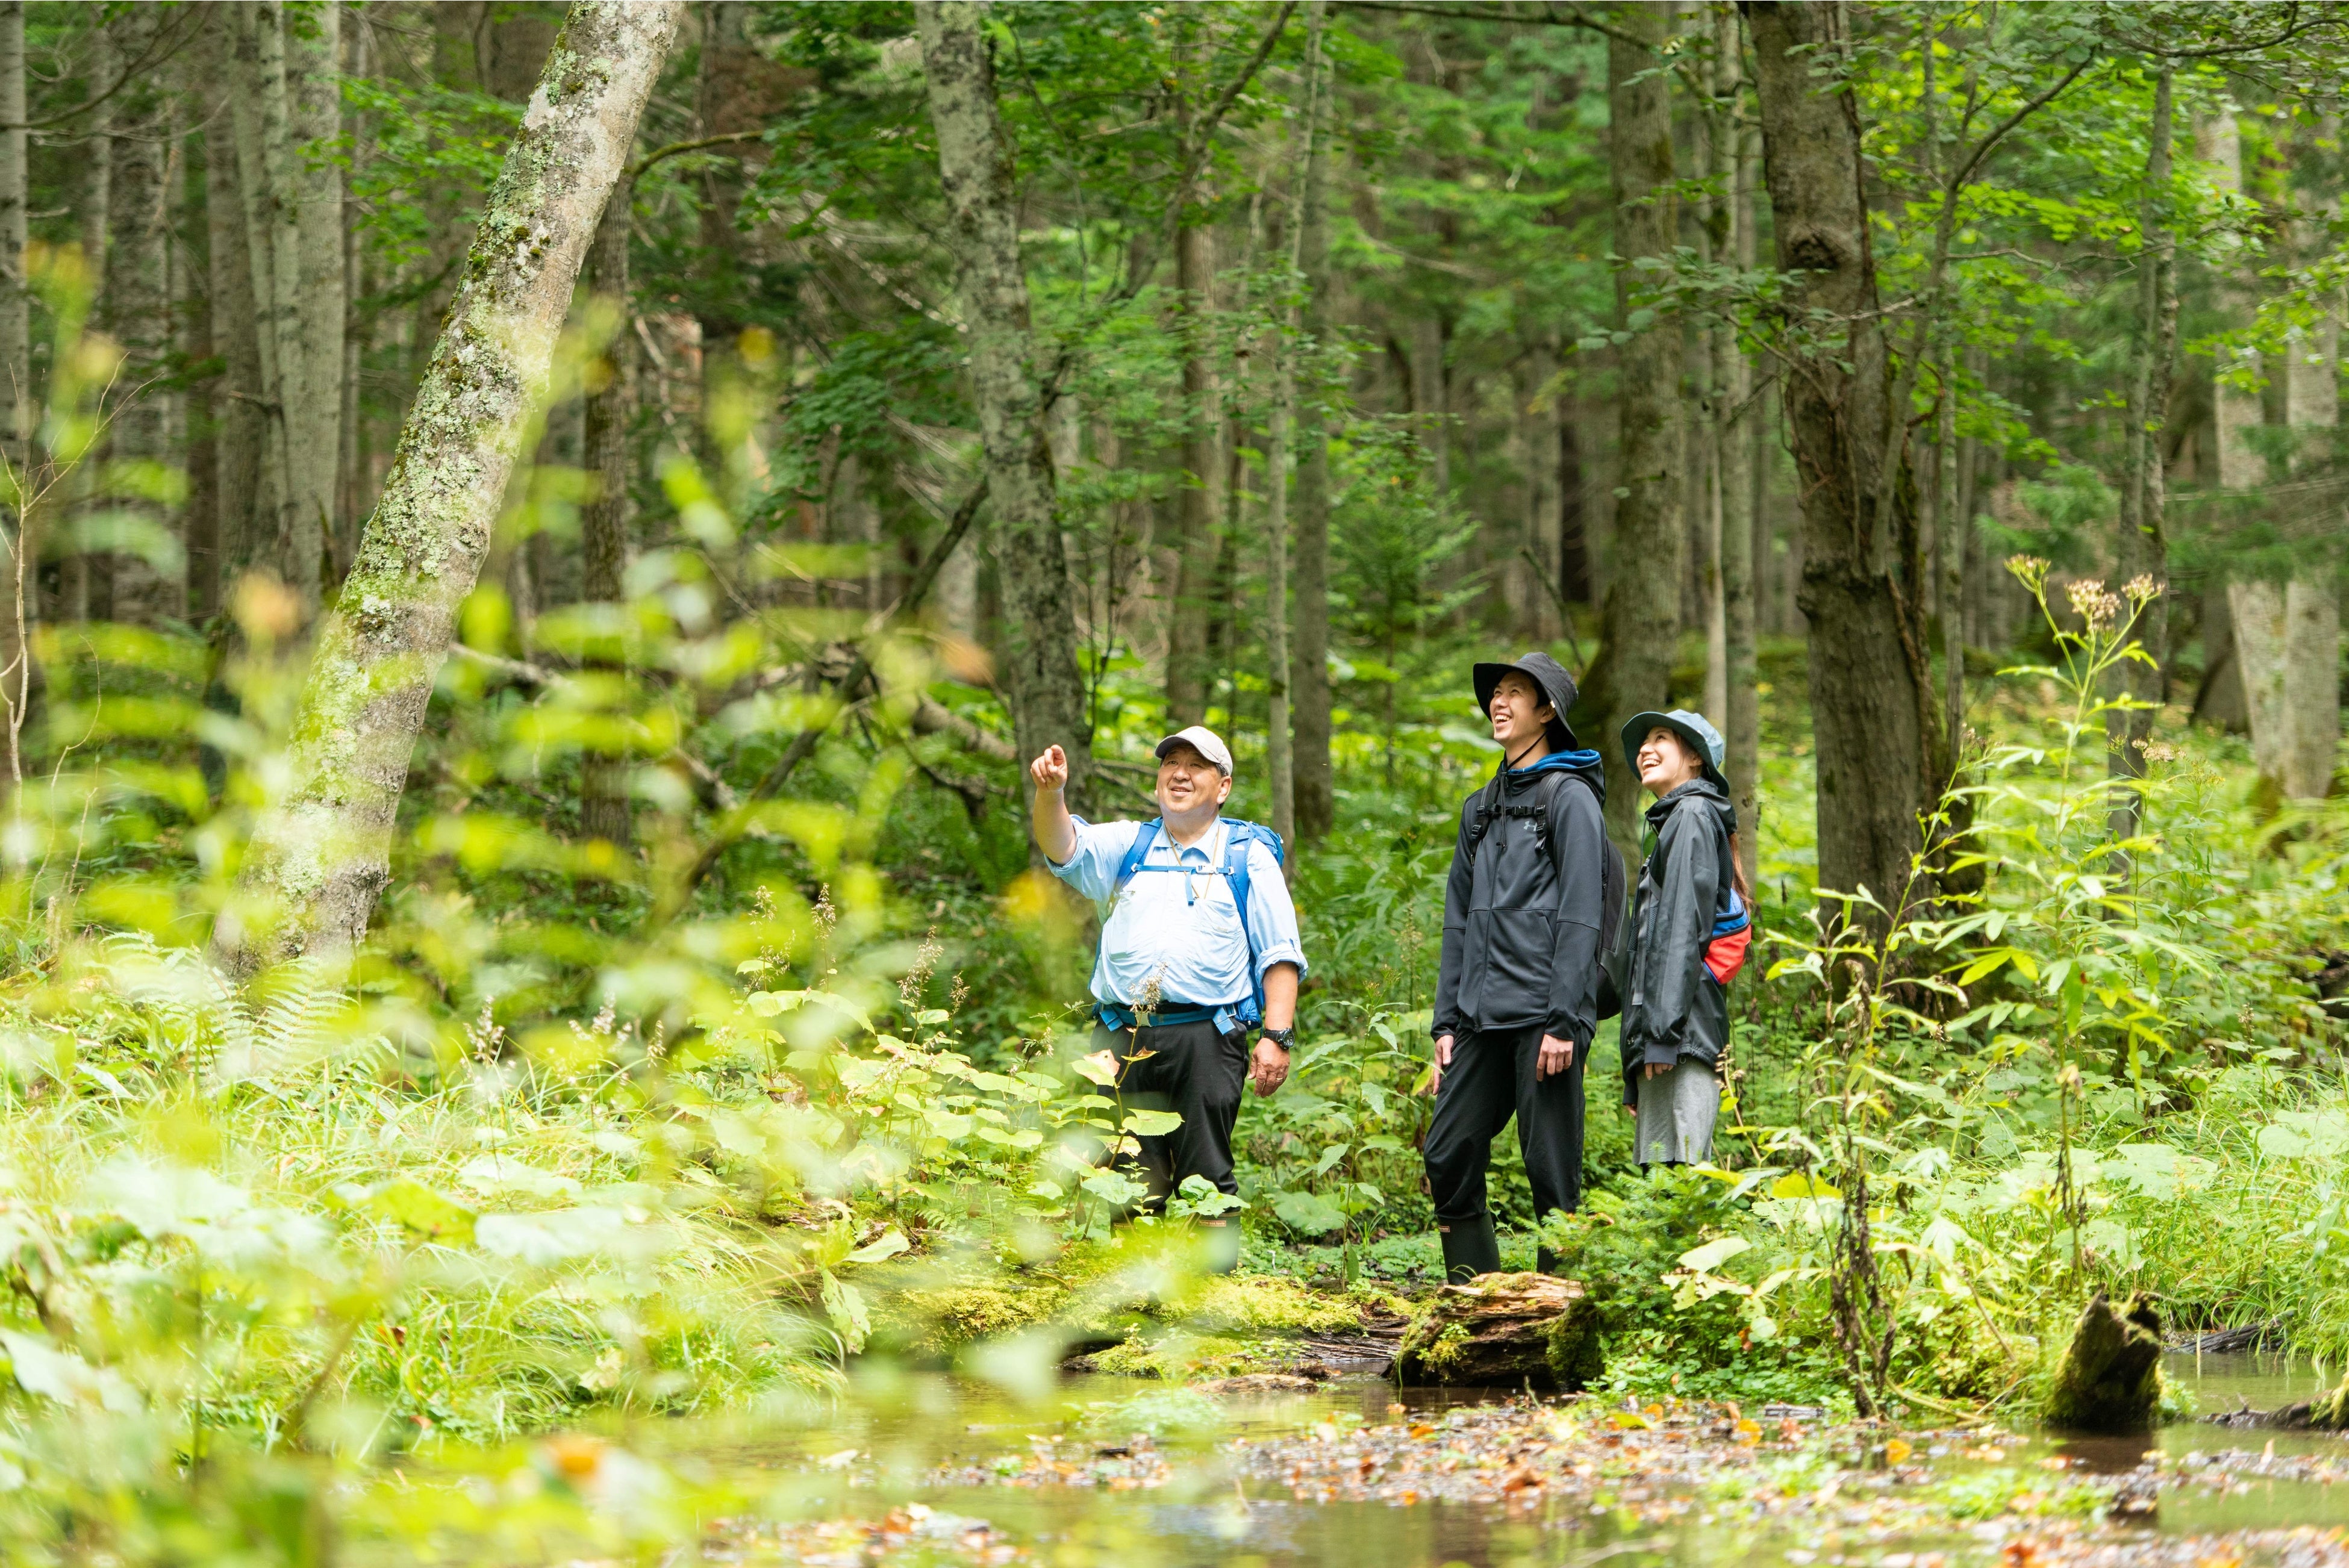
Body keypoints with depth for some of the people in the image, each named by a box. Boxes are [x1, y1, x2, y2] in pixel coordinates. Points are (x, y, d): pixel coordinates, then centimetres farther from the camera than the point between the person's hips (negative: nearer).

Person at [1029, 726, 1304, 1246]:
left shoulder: (1248, 856, 12)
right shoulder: (1127, 845, 20)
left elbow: (1280, 955, 6)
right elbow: (1064, 848, 1)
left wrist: (1276, 1037, -5)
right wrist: (1050, 794, -20)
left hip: (1205, 1036, -2)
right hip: (1123, 1040, 2)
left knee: (1205, 1178, -6)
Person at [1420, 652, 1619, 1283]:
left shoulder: (1569, 797, -2)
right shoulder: (1481, 809, 20)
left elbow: (1580, 918, -9)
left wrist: (1565, 1023, -16)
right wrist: (1447, 1023, 13)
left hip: (1542, 1017, -7)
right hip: (1483, 1019, 7)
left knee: (1552, 1171, -6)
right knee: (1447, 1158, 3)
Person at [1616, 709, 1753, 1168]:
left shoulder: (1693, 816, -1)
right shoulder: (1670, 824, 28)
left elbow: (1686, 927, -13)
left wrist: (1663, 1031, -21)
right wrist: (1635, 1078, 24)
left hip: (1685, 1027, -10)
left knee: (1676, 1172, -17)